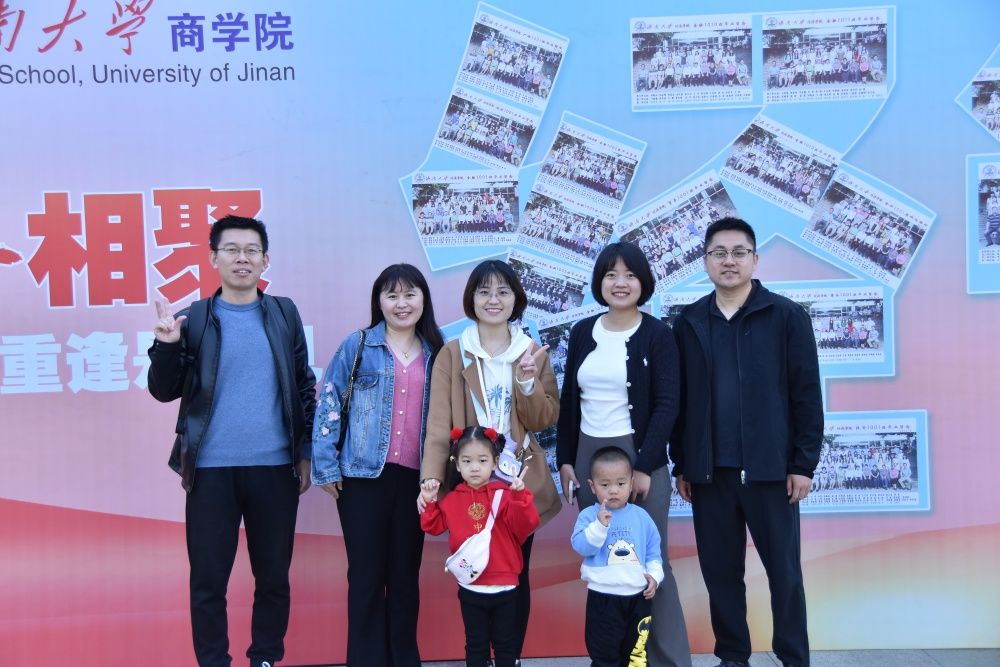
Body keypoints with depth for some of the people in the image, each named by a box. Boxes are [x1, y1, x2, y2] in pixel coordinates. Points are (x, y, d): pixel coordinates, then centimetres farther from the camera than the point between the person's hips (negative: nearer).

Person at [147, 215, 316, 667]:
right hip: (212, 469, -1)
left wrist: (306, 453, 6)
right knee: (208, 579, 6)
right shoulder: (193, 319, 3)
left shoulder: (284, 314, 6)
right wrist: (167, 345, -14)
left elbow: (305, 387, 9)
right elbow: (164, 391, 4)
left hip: (276, 467, 1)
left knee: (273, 576, 11)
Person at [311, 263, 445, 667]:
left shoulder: (436, 353, 9)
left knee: (406, 573, 11)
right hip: (364, 475, -2)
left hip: (416, 478, 3)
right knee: (366, 574, 3)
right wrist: (325, 466, -7)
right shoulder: (357, 346, 1)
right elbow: (329, 404, -2)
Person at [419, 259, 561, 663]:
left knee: (517, 575, 8)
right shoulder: (452, 354, 0)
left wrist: (527, 382, -17)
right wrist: (430, 478, -21)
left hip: (521, 483, 2)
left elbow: (545, 420, 0)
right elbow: (439, 422, -9)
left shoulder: (533, 353, 6)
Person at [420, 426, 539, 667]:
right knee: (476, 644, 15)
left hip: (504, 587, -2)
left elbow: (527, 524, -20)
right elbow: (434, 526, 9)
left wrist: (520, 495, -34)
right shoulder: (453, 499, 1)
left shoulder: (505, 494, -9)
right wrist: (429, 503, -6)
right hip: (470, 588, 2)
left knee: (506, 644, 13)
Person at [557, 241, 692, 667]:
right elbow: (569, 400, 11)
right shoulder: (582, 332, 8)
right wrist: (565, 459, 6)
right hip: (588, 457, 4)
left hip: (640, 457, -4)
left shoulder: (657, 335, -4)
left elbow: (667, 405, -9)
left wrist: (644, 466, -15)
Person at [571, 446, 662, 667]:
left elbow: (653, 551, 10)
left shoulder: (641, 516, 3)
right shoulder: (589, 515, -7)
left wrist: (654, 574, -3)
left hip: (638, 595, 3)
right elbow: (581, 546, -20)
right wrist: (599, 524, -30)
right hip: (603, 597, -3)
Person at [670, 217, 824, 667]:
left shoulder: (787, 316, -2)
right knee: (719, 571, 10)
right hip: (709, 470, 3)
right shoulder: (688, 322, 6)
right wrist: (681, 466, 7)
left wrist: (803, 464, -7)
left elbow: (807, 395, -3)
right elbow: (679, 400, 8)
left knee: (784, 571, 7)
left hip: (769, 468, -2)